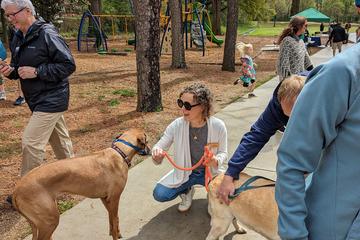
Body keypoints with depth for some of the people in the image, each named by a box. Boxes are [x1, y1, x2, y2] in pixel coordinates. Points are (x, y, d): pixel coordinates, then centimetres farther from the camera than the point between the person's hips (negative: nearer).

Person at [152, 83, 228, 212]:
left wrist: (216, 161, -31)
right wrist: (157, 153, -34)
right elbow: (159, 146, -9)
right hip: (185, 172, 1)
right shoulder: (177, 125, -19)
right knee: (159, 194, -18)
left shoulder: (218, 126, -22)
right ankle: (187, 190, 14)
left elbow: (223, 153, -7)